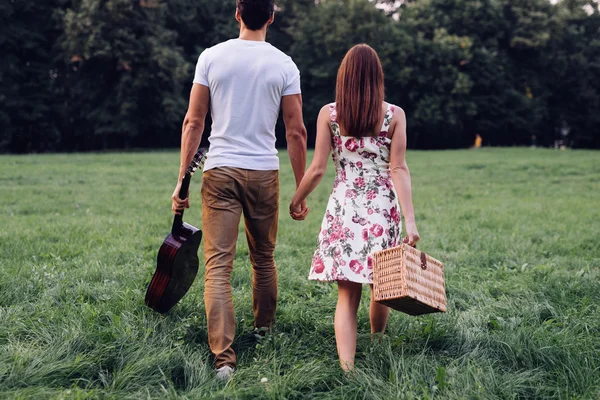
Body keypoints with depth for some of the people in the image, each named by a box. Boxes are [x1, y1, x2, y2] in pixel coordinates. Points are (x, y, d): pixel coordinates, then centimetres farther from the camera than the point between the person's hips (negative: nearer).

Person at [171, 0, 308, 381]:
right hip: (264, 171, 1)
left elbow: (193, 122, -1)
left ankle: (224, 358, -13)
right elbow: (296, 131, 0)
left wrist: (182, 179, 3)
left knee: (218, 265, -4)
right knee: (264, 259, 18)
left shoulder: (212, 56, 2)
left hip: (220, 170, -1)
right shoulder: (284, 64, 1)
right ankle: (264, 337, 33)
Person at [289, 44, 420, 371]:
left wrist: (297, 201, 14)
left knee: (347, 295, 0)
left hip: (344, 208, 0)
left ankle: (348, 367, -10)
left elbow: (317, 169, -2)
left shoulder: (329, 114, 0)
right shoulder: (394, 115, 0)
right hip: (383, 209, 0)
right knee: (381, 286, 19)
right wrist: (409, 219, -9)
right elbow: (398, 170, -7)